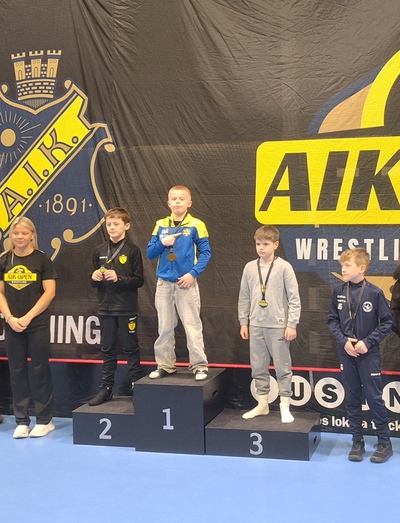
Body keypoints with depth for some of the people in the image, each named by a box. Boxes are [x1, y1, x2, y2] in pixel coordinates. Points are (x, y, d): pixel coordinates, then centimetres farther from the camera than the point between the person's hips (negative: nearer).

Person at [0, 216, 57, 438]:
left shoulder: (42, 259, -3)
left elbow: (49, 292, -7)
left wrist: (28, 317, -12)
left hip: (38, 324, -3)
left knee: (40, 370, 2)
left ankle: (45, 420, 11)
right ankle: (21, 421, 16)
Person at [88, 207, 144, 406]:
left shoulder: (132, 250, -5)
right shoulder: (99, 250, 7)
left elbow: (139, 280, -8)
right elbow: (93, 283, 13)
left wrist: (119, 278, -20)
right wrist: (95, 278, -9)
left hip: (126, 309, -4)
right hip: (105, 308, 4)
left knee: (131, 349, 4)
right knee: (108, 350, 11)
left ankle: (136, 387, 13)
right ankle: (106, 388, 18)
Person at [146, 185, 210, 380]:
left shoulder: (196, 225, -4)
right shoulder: (161, 225, 6)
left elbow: (205, 253, -5)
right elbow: (150, 253, 7)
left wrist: (193, 273, -15)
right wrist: (162, 243, -12)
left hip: (186, 283, -4)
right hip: (164, 283, 4)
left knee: (192, 325, -1)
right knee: (164, 327, 10)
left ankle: (199, 365, 7)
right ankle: (165, 365, 20)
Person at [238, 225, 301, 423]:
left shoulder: (284, 267, -7)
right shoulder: (250, 268, 5)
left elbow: (294, 298, -6)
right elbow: (244, 297, 11)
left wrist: (292, 324, -9)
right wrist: (243, 322, 9)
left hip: (278, 326, -4)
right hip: (256, 325, 4)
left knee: (282, 367, 3)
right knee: (258, 367, 11)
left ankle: (285, 407, 13)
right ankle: (262, 404, 24)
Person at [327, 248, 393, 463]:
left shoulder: (374, 293, -11)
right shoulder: (338, 292, -1)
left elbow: (386, 322, -6)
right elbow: (332, 320, 5)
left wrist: (368, 342, -14)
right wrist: (344, 341, -9)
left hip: (369, 354, -3)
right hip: (346, 353, 3)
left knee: (374, 397, 1)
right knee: (352, 399, 10)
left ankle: (384, 443, 14)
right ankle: (357, 442, 21)